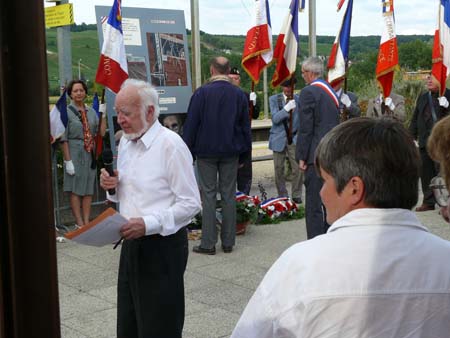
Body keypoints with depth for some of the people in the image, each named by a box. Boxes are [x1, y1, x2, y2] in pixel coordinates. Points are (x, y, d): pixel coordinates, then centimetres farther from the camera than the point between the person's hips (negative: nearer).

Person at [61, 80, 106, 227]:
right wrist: (67, 160, -14)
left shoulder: (91, 112, 10)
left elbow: (101, 132, 5)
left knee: (88, 189, 7)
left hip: (90, 153, 5)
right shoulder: (66, 111, -4)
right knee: (75, 189, -1)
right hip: (74, 152, -5)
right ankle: (80, 224, 4)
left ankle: (87, 222, 14)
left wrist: (103, 114, -1)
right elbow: (63, 138, -8)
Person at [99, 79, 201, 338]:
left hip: (163, 246, -8)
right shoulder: (126, 142, 11)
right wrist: (113, 186, 1)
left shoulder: (171, 144, -15)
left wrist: (148, 224, -25)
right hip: (132, 243, 8)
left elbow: (191, 204, -16)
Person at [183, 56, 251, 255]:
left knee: (208, 195, 1)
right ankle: (228, 242, 12)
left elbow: (191, 125, -7)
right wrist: (243, 153, 16)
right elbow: (245, 126, 9)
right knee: (229, 195, 7)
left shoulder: (201, 93, -8)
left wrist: (187, 151, 0)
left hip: (206, 151, -3)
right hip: (231, 152, 3)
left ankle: (208, 243, 2)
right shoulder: (239, 95, 3)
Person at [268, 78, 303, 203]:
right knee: (279, 169, 3)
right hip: (279, 139, 0)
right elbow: (275, 119, -11)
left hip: (294, 138, 0)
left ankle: (296, 195, 7)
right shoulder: (274, 99, 1)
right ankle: (282, 195, 16)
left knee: (298, 168, -6)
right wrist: (287, 108, -25)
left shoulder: (299, 99, 3)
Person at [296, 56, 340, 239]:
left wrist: (302, 157, -9)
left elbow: (305, 128, -14)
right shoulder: (332, 92, 15)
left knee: (314, 206, -6)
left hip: (316, 156, -9)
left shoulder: (308, 92, -11)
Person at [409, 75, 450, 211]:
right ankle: (428, 202, 18)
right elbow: (415, 119, 17)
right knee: (426, 173, 9)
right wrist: (413, 137, 12)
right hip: (425, 141, 6)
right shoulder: (423, 97, 16)